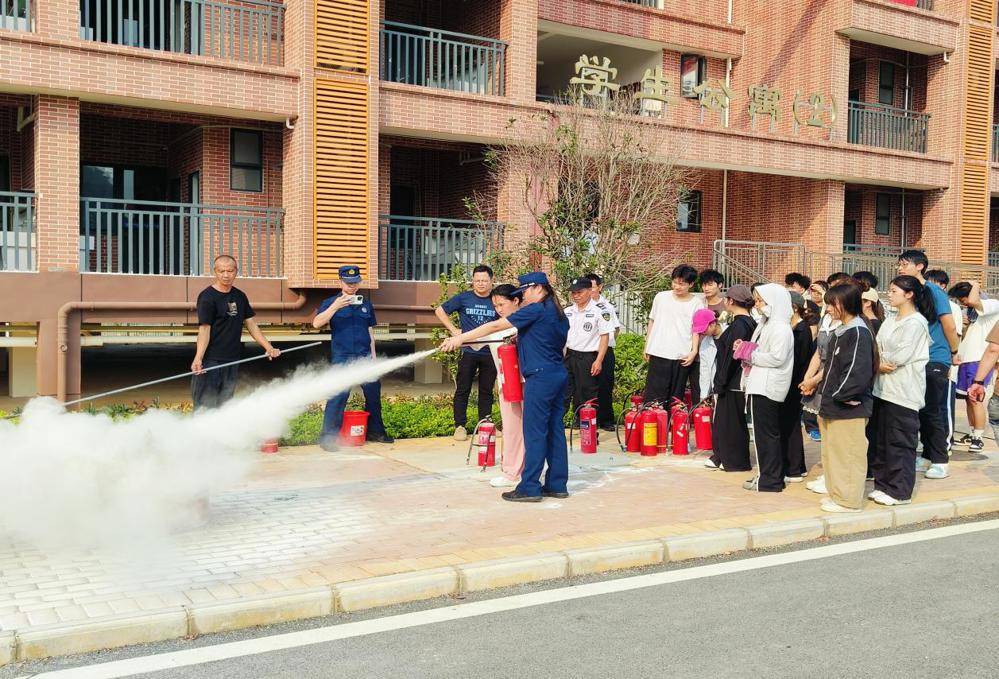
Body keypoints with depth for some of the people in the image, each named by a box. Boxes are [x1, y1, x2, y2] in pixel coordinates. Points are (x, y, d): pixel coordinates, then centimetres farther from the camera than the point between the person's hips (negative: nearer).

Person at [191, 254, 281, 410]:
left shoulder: (240, 296, 11)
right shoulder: (207, 297, -9)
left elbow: (251, 324, 16)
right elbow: (204, 329, -16)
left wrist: (269, 348, 9)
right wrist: (198, 358, -28)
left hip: (232, 361, 7)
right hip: (211, 361, -7)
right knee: (205, 407, -8)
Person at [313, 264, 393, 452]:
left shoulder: (366, 304, 14)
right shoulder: (331, 303, 1)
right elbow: (316, 324, -14)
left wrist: (373, 357, 14)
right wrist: (335, 306, -22)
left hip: (364, 357, 5)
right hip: (342, 357, -4)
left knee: (373, 393, 9)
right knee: (338, 396, -9)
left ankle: (375, 431, 25)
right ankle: (328, 437, -3)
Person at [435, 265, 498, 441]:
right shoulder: (463, 298, -1)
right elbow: (439, 311, 5)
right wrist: (453, 330, -2)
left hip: (490, 353, 2)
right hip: (468, 352, -2)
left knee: (486, 391, 10)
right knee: (463, 390, 2)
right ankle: (460, 425, 9)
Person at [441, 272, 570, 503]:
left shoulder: (536, 310, -10)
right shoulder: (559, 314, 15)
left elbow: (495, 326, -11)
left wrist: (460, 338, -9)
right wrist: (521, 341, 20)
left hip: (541, 377, -9)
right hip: (558, 375, 9)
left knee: (534, 432, -5)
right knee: (555, 430, 10)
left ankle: (530, 487, -2)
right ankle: (557, 484, 14)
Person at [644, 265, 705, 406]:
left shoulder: (696, 303, 3)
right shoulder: (661, 297, 8)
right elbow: (652, 322, 15)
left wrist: (694, 351, -10)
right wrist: (646, 346, 13)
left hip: (682, 356, -1)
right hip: (658, 353, 1)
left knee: (675, 397, 4)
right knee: (653, 394, -2)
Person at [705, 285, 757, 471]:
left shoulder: (738, 325, -18)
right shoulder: (750, 323, 10)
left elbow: (731, 357, -20)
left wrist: (720, 384, -17)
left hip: (732, 384, -9)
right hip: (740, 382, 9)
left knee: (728, 420, 1)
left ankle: (734, 461, 9)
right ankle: (721, 456, 25)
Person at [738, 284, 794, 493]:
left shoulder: (781, 328, -14)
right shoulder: (765, 325, 16)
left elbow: (777, 358, -22)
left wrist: (751, 356, -13)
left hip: (767, 387, -10)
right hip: (758, 385, 10)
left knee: (766, 433, -4)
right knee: (766, 433, 14)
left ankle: (769, 480, 3)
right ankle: (767, 475, 21)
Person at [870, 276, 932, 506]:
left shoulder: (916, 322, -10)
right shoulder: (890, 321, 15)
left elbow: (900, 356, -16)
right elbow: (875, 349, 10)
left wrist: (879, 362, -3)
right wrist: (879, 364, -8)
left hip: (904, 392, -8)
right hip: (884, 388, 8)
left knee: (900, 443, -1)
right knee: (882, 440, 11)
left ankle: (900, 492, 6)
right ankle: (883, 484, 21)